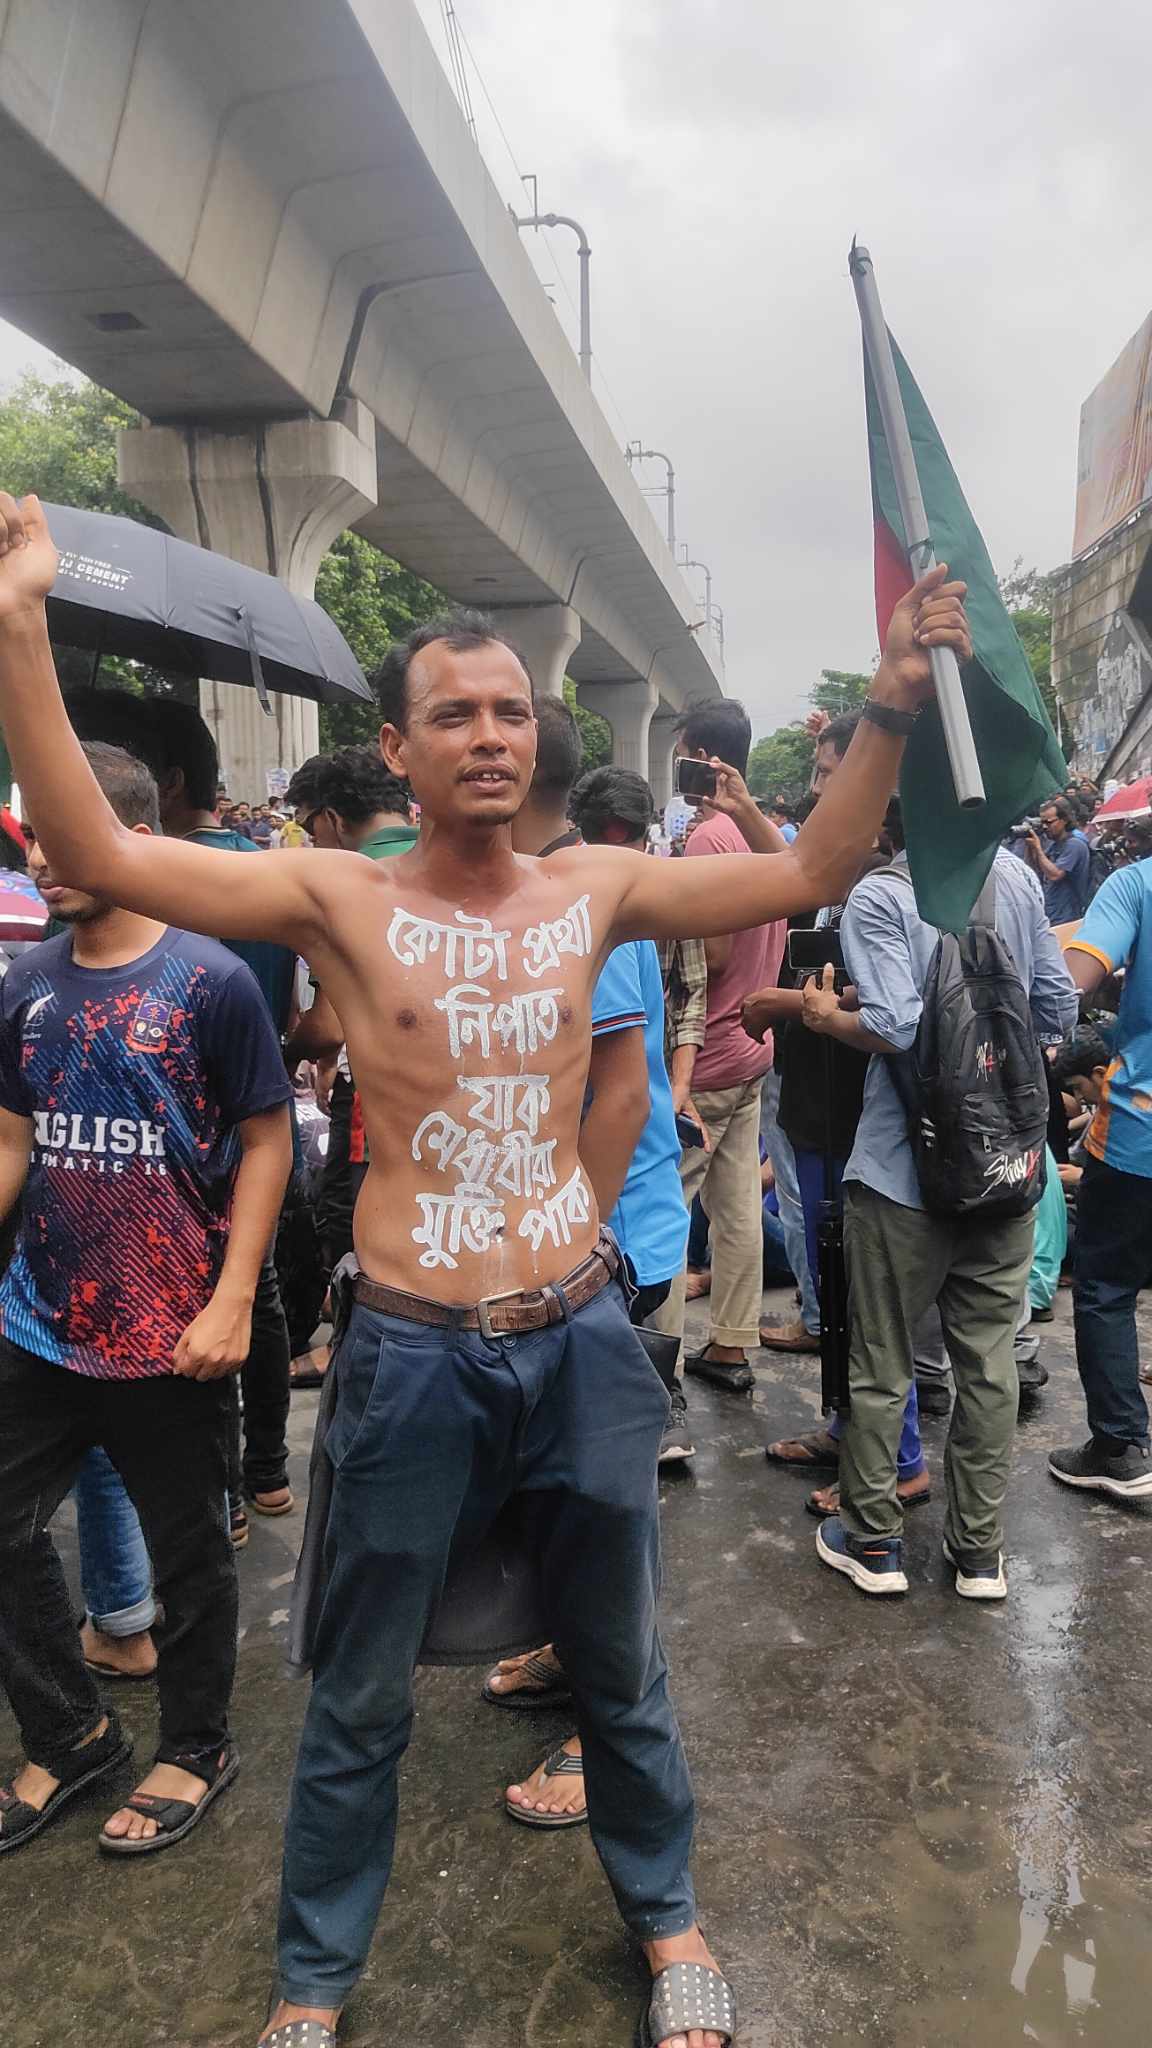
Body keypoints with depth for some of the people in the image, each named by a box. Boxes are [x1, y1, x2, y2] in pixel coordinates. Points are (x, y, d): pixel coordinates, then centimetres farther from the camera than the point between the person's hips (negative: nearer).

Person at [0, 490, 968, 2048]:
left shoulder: (595, 886, 0)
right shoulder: (342, 900, -7)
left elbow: (813, 872, 1)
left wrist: (895, 701, -9)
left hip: (584, 1336, 2)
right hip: (413, 1353, -2)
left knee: (621, 1667, 23)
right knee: (360, 1699, 18)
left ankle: (664, 1916, 50)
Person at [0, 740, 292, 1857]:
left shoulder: (211, 981, -12)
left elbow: (266, 1141, -9)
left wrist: (232, 1303, -14)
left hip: (172, 1337, -5)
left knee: (188, 1552, 12)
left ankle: (196, 1745, 37)